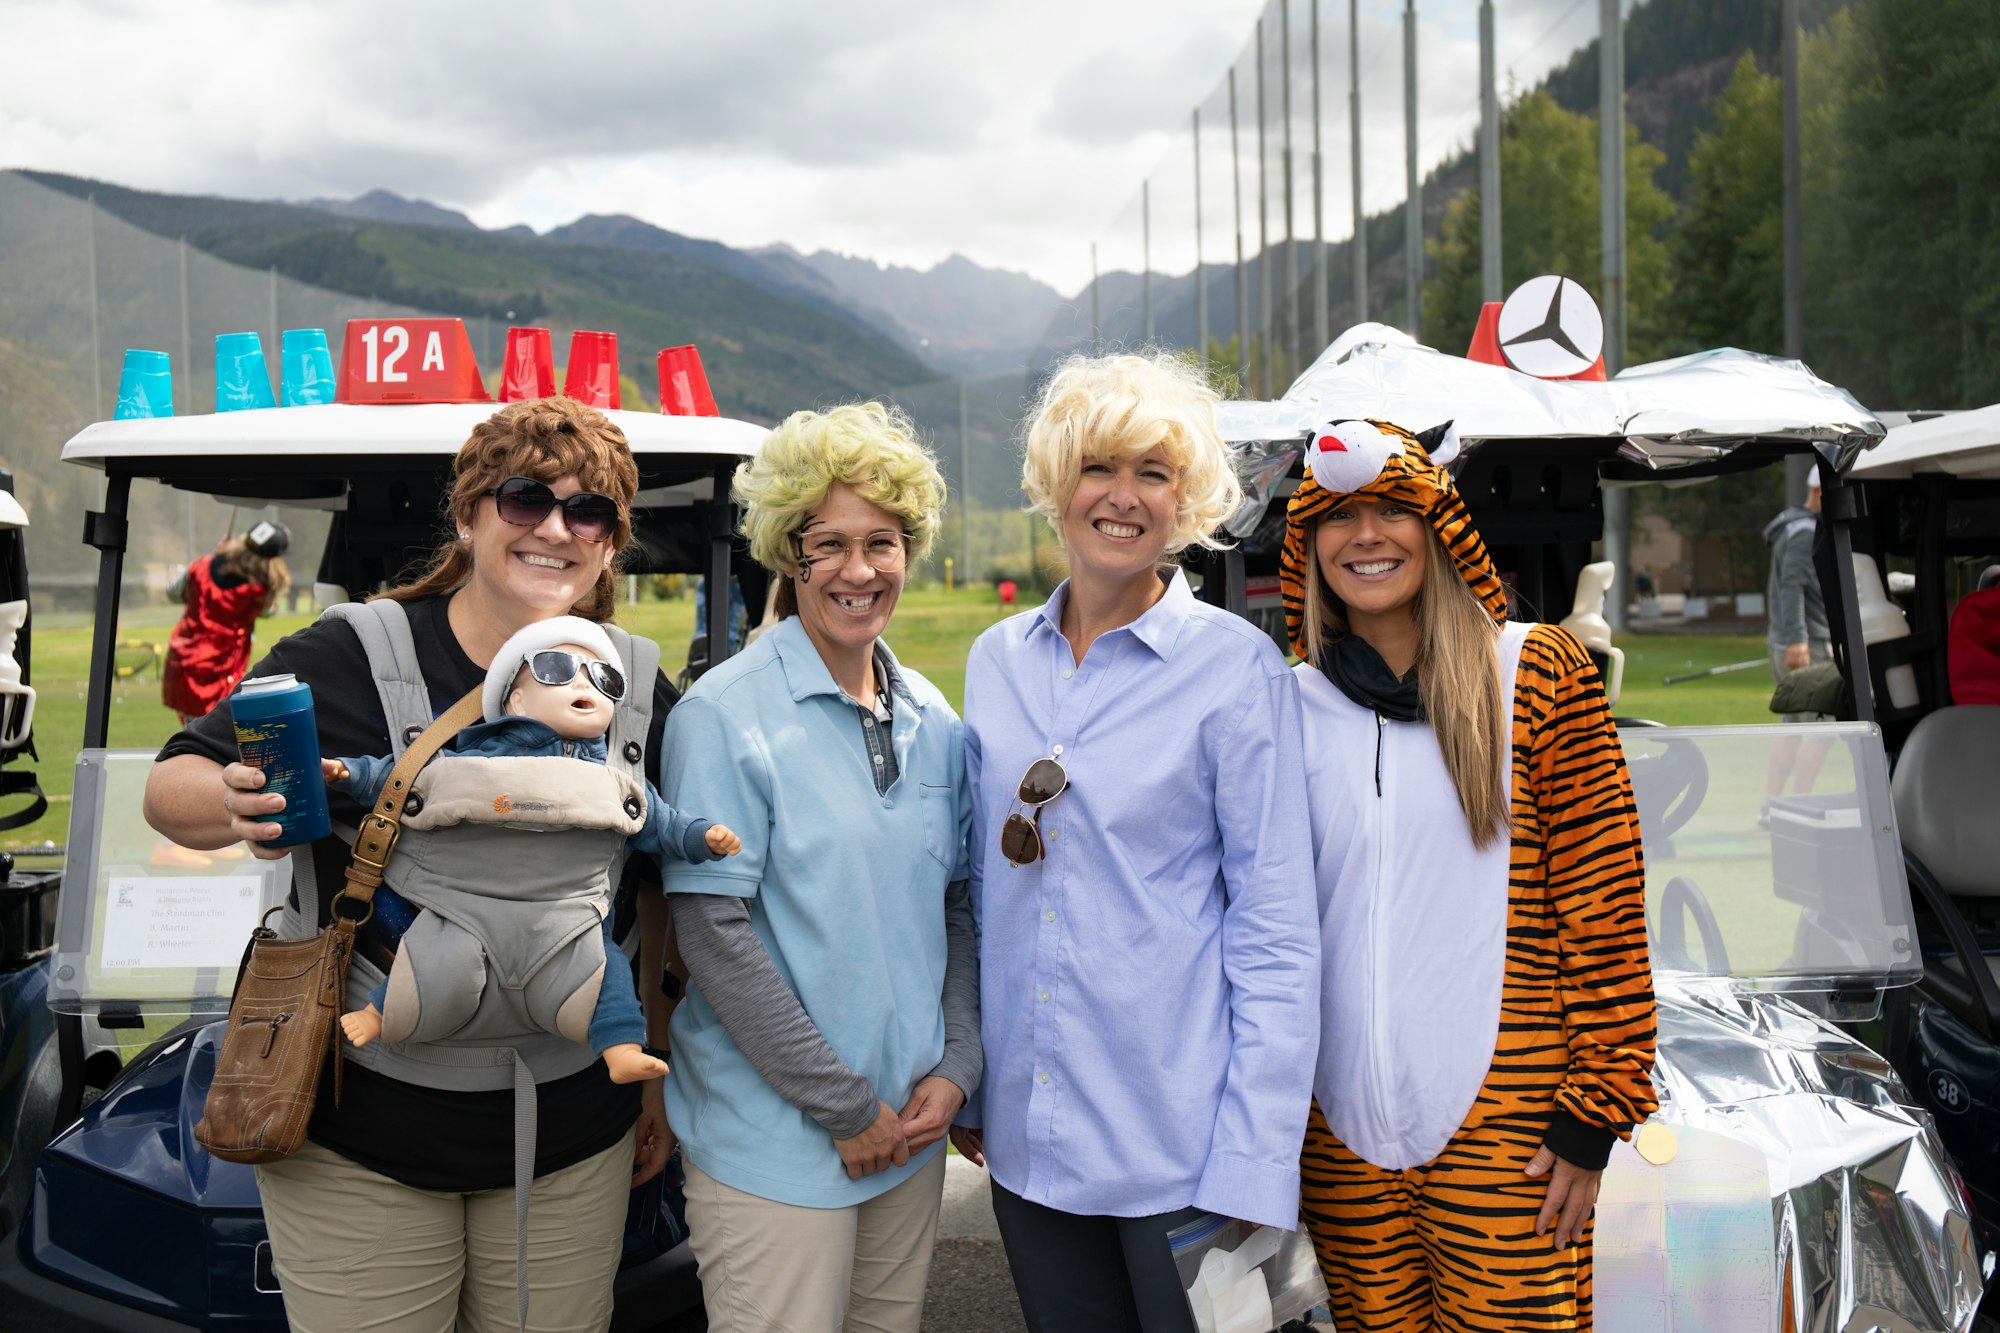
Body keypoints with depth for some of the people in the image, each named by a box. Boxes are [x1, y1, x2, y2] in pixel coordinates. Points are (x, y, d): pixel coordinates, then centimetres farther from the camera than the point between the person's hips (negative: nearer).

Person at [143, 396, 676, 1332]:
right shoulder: (353, 657, -9)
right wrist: (234, 805, -29)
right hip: (360, 1135, -2)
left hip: (571, 1143, 3)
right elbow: (170, 790, -5)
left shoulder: (641, 688, 2)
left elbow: (670, 896, 10)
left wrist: (660, 1079, 11)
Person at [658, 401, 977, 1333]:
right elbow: (714, 934, -15)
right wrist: (845, 1107, -13)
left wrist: (955, 1068, -2)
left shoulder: (932, 721, 6)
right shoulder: (725, 715, -11)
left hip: (912, 1131, 6)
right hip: (775, 1143, -5)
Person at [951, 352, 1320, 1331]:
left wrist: (1255, 1160, -14)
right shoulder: (996, 661, 5)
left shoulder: (1237, 667, -9)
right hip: (1027, 1131, 4)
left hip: (1178, 1139, -4)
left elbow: (1276, 927, -10)